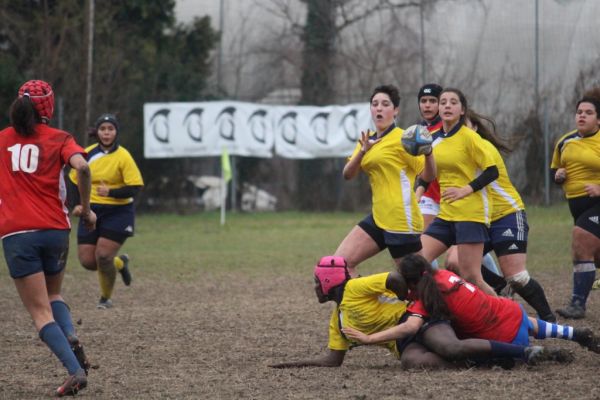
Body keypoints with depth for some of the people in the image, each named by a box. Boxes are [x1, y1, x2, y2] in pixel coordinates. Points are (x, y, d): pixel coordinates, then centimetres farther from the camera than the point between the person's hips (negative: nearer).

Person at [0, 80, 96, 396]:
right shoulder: (59, 139, 2)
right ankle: (71, 338, -3)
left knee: (40, 312, -1)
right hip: (55, 229, 1)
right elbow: (81, 167, -15)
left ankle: (75, 370, -18)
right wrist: (86, 209, -5)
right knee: (52, 295, 26)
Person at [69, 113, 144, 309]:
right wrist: (77, 204, 1)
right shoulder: (88, 154, 1)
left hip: (118, 212, -5)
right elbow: (75, 181, 14)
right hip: (92, 212, 5)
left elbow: (134, 188, -15)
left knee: (103, 256, -15)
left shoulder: (123, 156, -12)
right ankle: (120, 263, 32)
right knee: (87, 261, -1)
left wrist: (110, 192, -28)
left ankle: (106, 298, 11)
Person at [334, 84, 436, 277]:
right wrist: (362, 151, -13)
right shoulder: (369, 140, 14)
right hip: (378, 218, 7)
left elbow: (428, 176, -11)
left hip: (401, 221, -7)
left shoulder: (402, 139, -7)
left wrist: (427, 152, -30)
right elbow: (348, 174, 4)